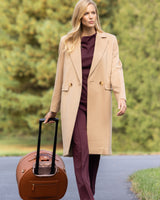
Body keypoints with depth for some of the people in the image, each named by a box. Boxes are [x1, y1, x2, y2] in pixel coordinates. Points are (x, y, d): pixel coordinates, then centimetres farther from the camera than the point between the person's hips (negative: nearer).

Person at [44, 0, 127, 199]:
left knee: (94, 152, 5)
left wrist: (121, 97, -18)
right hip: (74, 104, -1)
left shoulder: (109, 41, 8)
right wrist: (53, 108, 16)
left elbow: (116, 70, -1)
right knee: (80, 153, -11)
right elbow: (60, 76, 14)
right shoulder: (67, 42, 9)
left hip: (98, 104, 1)